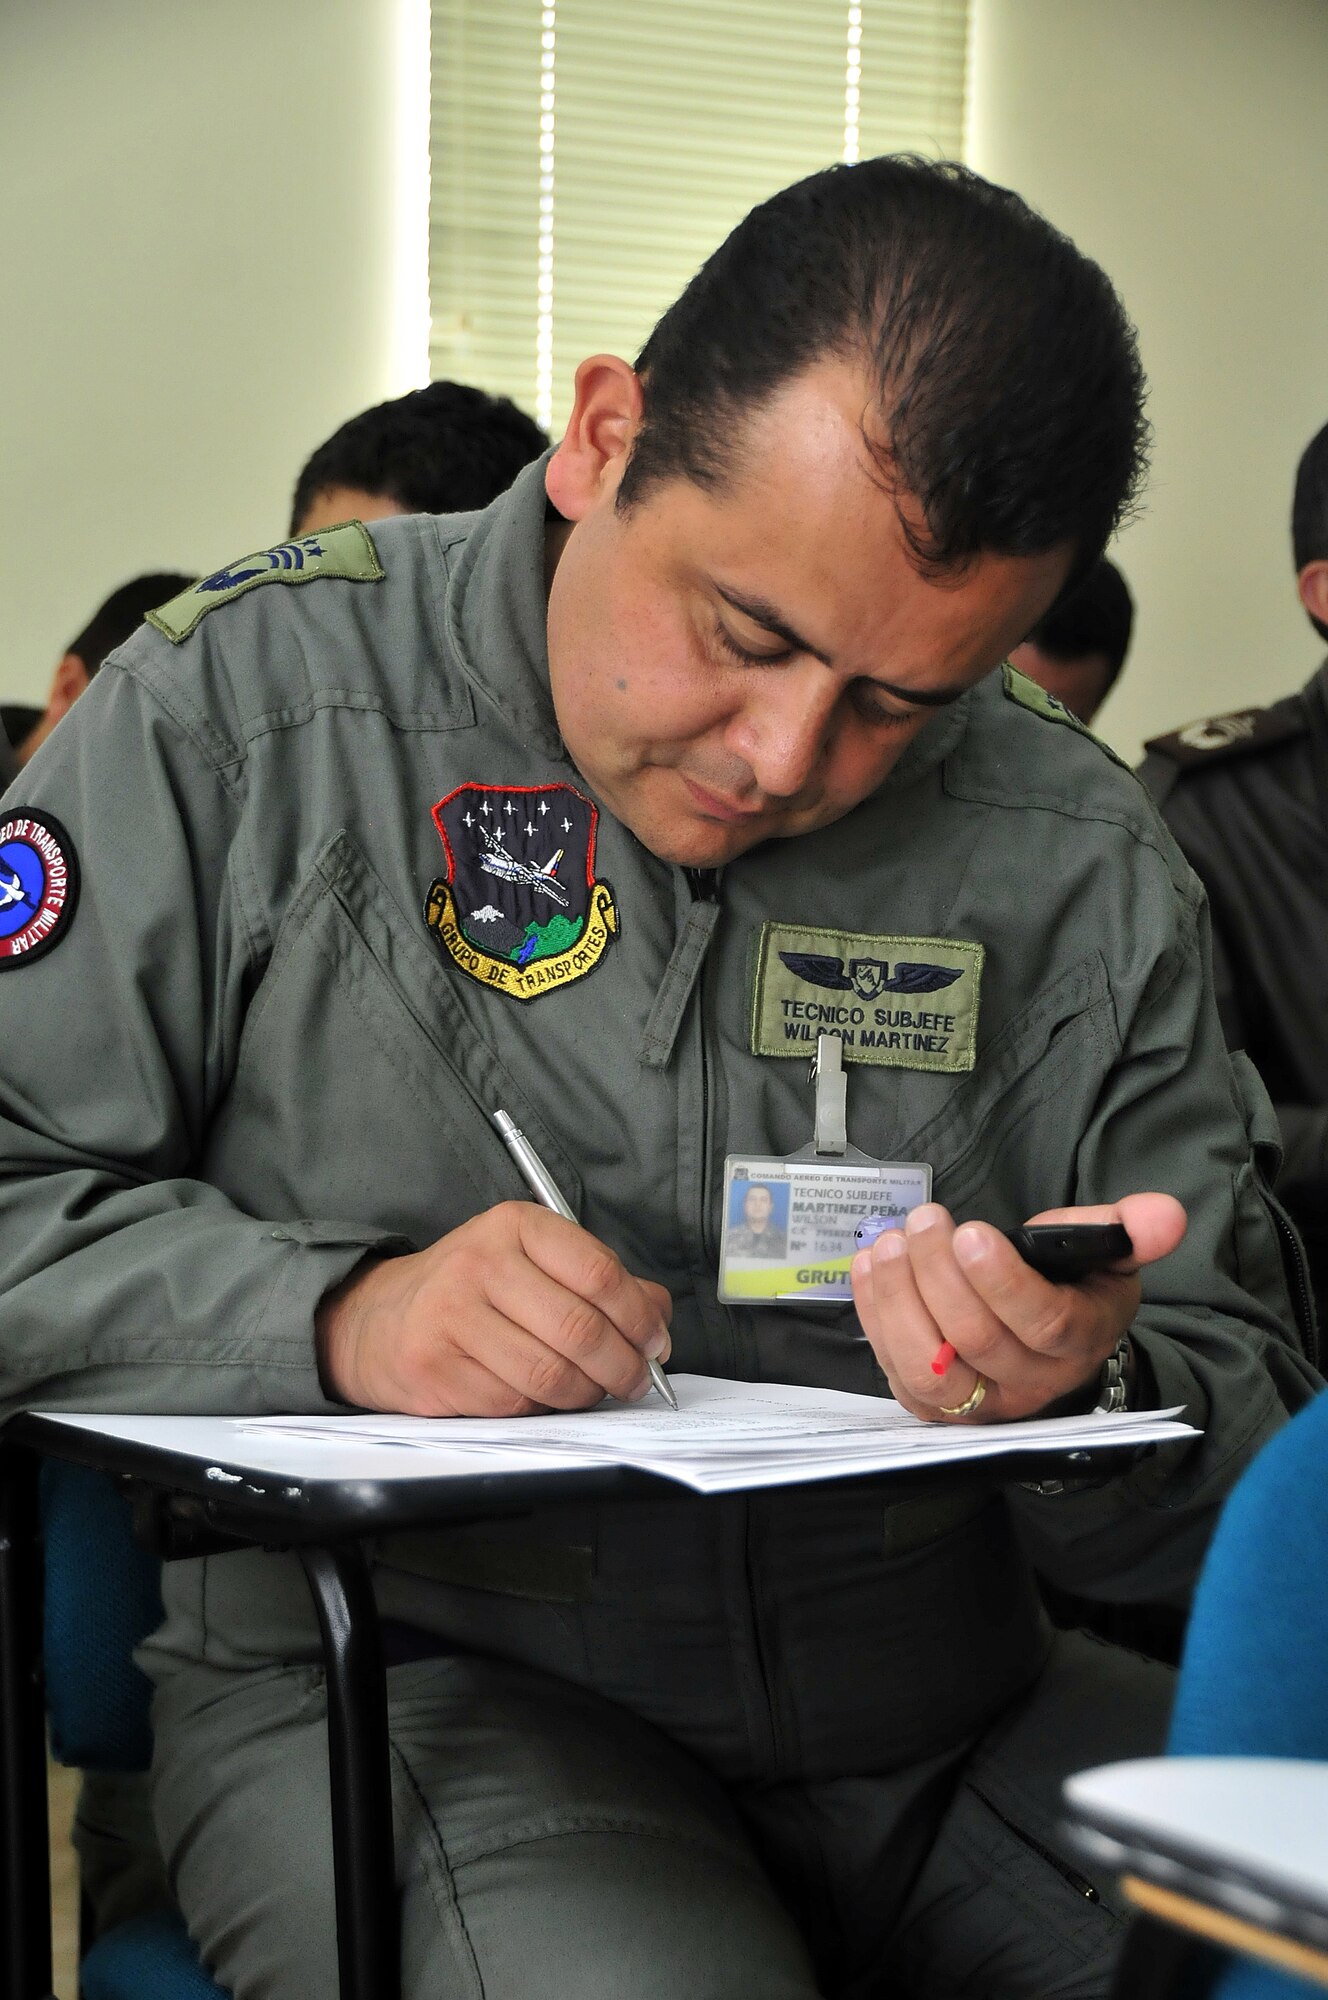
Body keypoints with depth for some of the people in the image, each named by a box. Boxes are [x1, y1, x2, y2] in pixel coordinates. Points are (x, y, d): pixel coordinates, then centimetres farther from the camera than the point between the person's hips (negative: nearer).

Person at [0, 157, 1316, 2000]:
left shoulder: (1083, 862, 3)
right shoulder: (257, 701, -4)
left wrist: (1085, 1398, -18)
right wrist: (335, 1316, -20)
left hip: (943, 1712, 3)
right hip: (402, 1678, -2)